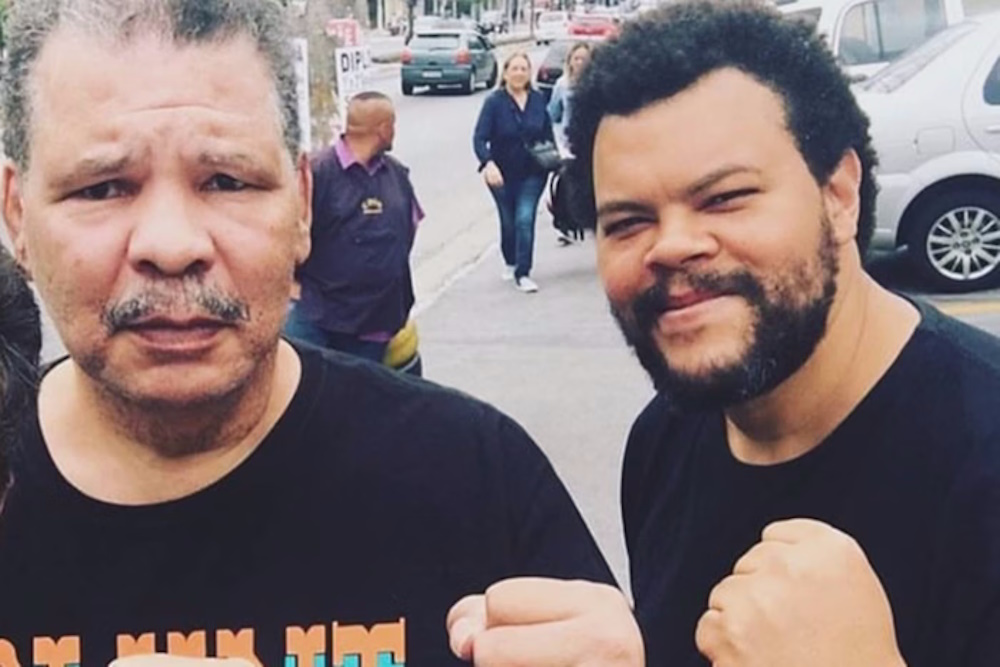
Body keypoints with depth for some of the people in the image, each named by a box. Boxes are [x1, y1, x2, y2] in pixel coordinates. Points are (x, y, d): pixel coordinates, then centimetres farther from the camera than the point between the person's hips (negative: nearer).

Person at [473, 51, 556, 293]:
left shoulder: (538, 100, -3)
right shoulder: (495, 101, -12)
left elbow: (548, 134, 10)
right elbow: (479, 139, -19)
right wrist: (489, 164, -35)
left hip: (532, 173, 1)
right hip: (502, 174, -1)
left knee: (525, 220, -11)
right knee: (508, 222, 14)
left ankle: (523, 274, -6)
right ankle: (510, 263, 40)